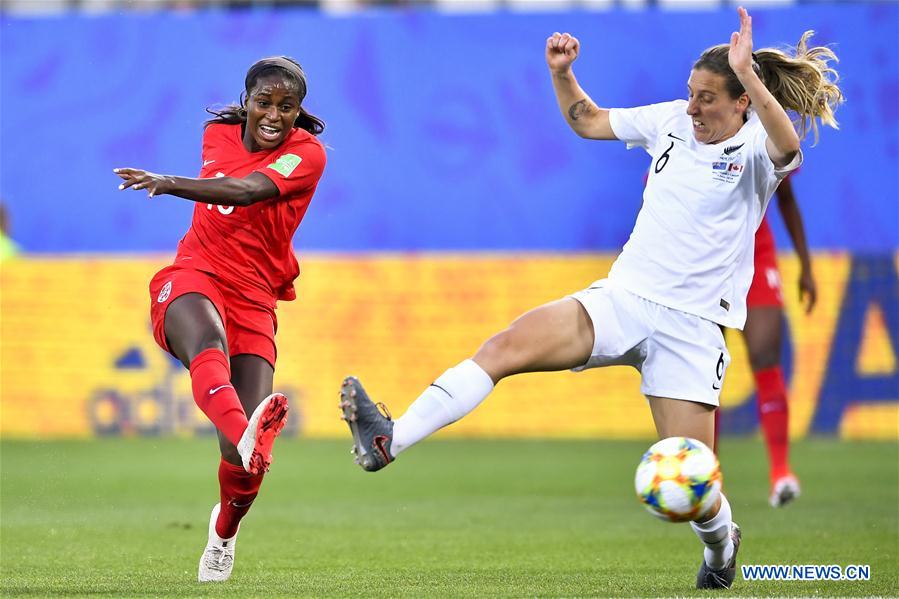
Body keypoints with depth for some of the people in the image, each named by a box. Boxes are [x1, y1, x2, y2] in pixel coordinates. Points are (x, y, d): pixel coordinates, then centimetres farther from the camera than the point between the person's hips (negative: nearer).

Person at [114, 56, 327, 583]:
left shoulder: (307, 153, -6)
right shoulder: (217, 134, 9)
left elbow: (245, 192, -25)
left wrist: (169, 183, -39)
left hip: (254, 299, -2)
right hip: (193, 278, 2)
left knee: (247, 456, -14)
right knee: (208, 342, -38)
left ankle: (224, 532, 19)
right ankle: (244, 433, -69)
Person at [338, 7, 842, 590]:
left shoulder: (756, 146, -8)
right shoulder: (672, 120, 8)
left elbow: (788, 151, -34)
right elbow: (588, 120, 23)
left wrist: (748, 76, -45)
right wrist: (563, 74, 6)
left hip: (691, 325, -4)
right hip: (621, 299, 4)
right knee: (505, 347, -21)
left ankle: (721, 542, 29)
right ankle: (389, 440, -32)